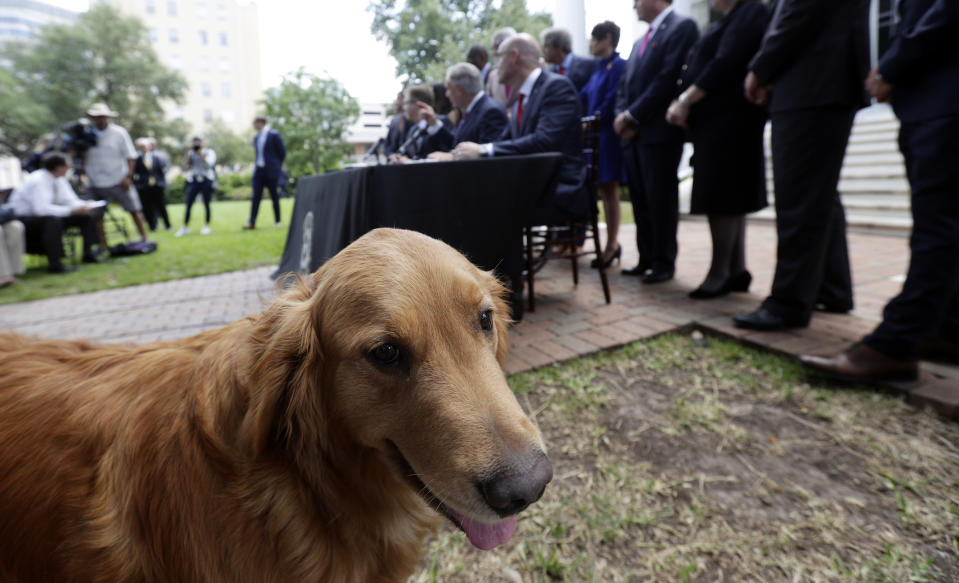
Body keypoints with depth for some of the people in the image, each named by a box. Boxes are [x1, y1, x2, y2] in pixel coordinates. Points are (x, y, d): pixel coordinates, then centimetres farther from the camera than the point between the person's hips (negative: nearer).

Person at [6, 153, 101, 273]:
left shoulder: (59, 179, -1)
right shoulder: (38, 180, -25)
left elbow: (70, 200, 0)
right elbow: (41, 208, -37)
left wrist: (85, 205, -21)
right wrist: (70, 210, -40)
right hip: (22, 219, -8)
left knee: (87, 215, -4)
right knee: (53, 220, -40)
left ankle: (88, 254, -1)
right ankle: (54, 265, -39)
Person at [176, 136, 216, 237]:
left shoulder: (209, 152, 3)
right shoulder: (191, 153, 12)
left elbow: (209, 164, -12)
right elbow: (188, 165, 4)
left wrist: (201, 154, -15)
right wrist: (189, 153, -3)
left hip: (206, 180, -3)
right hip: (193, 180, 3)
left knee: (206, 204, 1)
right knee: (188, 204, -3)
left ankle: (206, 226, 11)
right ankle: (185, 227, 2)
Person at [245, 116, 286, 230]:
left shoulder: (274, 135, -6)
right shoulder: (256, 137, 14)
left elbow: (282, 151, -4)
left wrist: (277, 165, 4)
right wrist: (258, 163, 11)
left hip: (271, 171, -5)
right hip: (259, 170, 6)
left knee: (274, 196, 2)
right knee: (256, 196, -1)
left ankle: (278, 220, 13)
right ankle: (252, 222, -4)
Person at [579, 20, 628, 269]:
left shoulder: (618, 65, -8)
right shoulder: (599, 67, 18)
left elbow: (613, 101, -16)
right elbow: (584, 97, 18)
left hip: (608, 135, -8)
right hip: (595, 135, 8)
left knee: (609, 191, -5)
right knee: (603, 191, 9)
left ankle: (611, 245, 2)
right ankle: (612, 243, 16)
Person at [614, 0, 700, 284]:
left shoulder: (682, 26, -3)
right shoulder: (640, 42, 23)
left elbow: (669, 78, -14)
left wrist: (633, 115, -13)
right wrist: (621, 115, 0)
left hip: (659, 131, -8)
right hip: (633, 133, 8)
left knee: (661, 199, -3)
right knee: (640, 200, 8)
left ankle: (664, 263, 5)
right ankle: (646, 258, 16)